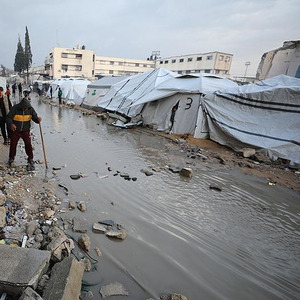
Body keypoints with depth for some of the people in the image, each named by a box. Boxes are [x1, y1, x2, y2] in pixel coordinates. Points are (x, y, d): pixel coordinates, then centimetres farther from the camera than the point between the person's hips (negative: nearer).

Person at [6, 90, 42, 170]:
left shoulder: (30, 109, -11)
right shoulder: (15, 108, -18)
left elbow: (34, 117, -6)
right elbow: (8, 118, -15)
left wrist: (38, 119, -31)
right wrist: (11, 124, -34)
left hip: (25, 130, 1)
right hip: (15, 130, -1)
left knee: (28, 144, -4)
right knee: (13, 144, 10)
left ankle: (30, 159, 12)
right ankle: (11, 158, 33)